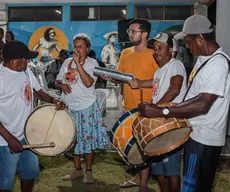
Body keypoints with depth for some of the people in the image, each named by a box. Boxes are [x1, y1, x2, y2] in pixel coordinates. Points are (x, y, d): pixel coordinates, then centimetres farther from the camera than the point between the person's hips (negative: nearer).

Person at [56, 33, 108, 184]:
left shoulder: (92, 63, -7)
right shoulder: (67, 62, 8)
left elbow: (88, 83, -22)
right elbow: (58, 80, 14)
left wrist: (78, 63, -21)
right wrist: (62, 85, -9)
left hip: (87, 107, -5)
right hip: (69, 107, 5)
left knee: (88, 138, 2)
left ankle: (89, 171, 16)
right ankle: (77, 169, 27)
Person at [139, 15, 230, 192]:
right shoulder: (203, 58, 9)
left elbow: (203, 105, -28)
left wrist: (161, 111, -29)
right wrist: (176, 106, 4)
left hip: (204, 138, -9)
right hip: (196, 133, 9)